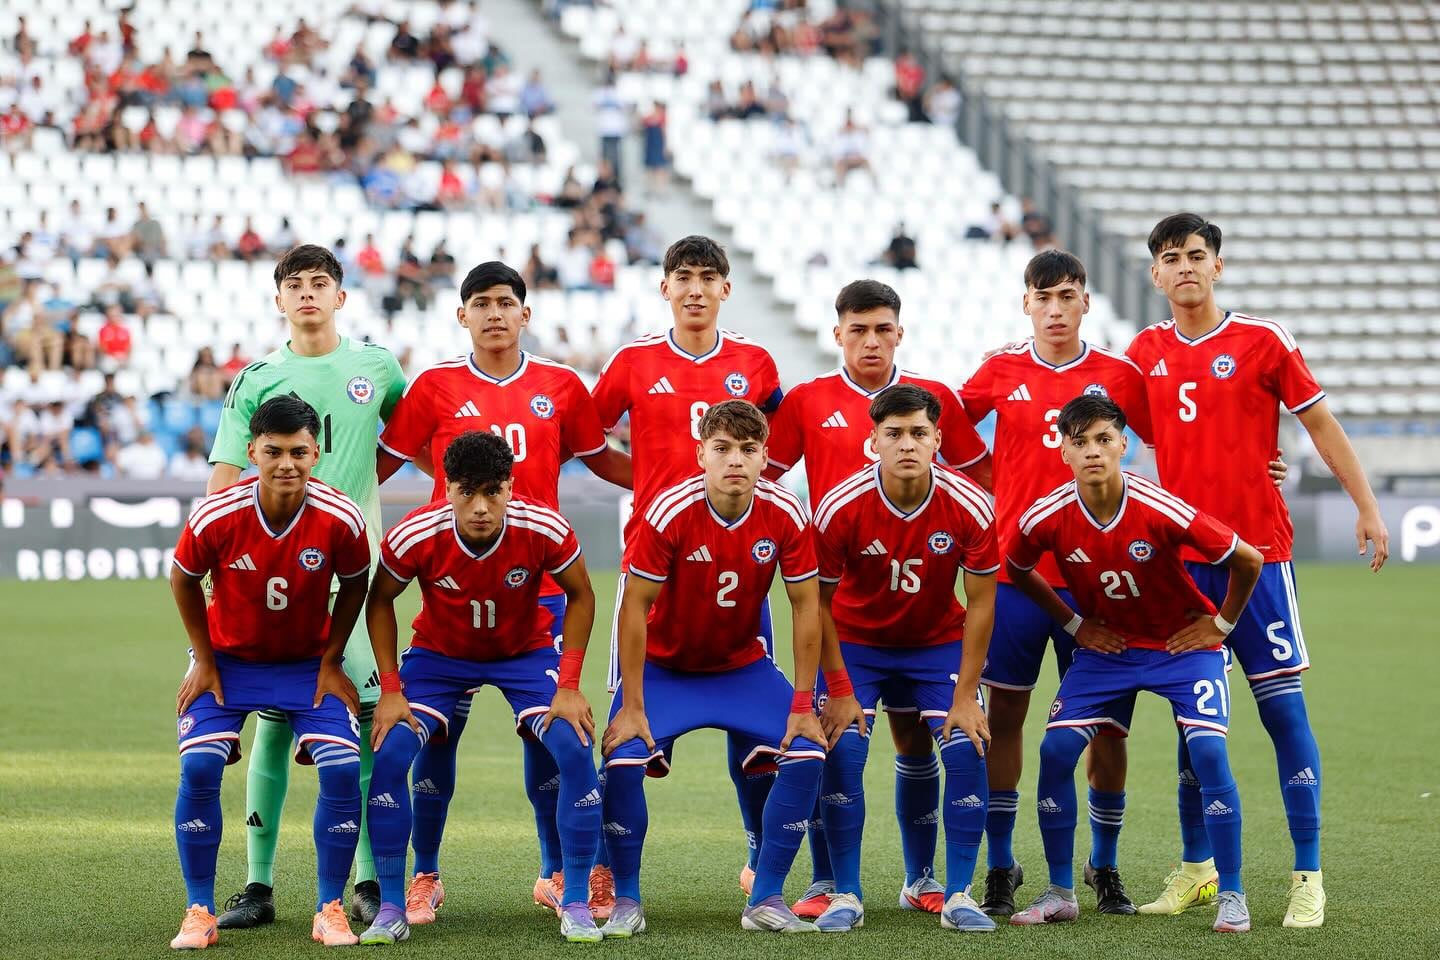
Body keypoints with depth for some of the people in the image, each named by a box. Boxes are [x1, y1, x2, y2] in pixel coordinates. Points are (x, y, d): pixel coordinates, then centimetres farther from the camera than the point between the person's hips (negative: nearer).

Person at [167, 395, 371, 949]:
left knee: (342, 769, -17)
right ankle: (200, 912, -4)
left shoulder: (341, 519, -22)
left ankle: (330, 910, -1)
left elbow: (354, 586, -3)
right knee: (198, 768, -18)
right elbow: (183, 580, -4)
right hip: (229, 659, 0)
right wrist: (204, 661, -3)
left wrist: (330, 664, -5)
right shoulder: (216, 516, -24)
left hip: (309, 663, 0)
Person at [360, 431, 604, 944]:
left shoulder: (543, 530, -29)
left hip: (527, 651, 0)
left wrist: (569, 686, -16)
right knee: (389, 753, -19)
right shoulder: (413, 536, -28)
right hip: (439, 653, 0)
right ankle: (391, 907, -5)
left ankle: (576, 906, -5)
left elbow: (580, 596, -10)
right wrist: (390, 689, -14)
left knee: (575, 752, -19)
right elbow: (380, 601, -8)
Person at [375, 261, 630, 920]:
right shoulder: (436, 386, 0)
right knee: (439, 727, 1)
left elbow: (600, 458, 17)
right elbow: (383, 461, 5)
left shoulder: (561, 387, 5)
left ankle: (556, 873, 15)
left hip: (536, 582, 1)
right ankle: (425, 876, 11)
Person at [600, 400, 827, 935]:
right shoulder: (669, 512, -24)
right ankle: (626, 902, -5)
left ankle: (766, 900, -4)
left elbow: (805, 607, -9)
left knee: (806, 755, -16)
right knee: (624, 760, -24)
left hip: (744, 669, 3)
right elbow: (635, 607, -19)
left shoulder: (787, 515, -16)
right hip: (664, 667, -2)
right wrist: (632, 706, -20)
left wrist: (802, 706, -11)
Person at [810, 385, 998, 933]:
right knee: (842, 749, -17)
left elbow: (980, 603, -13)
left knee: (966, 749, -15)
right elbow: (819, 602, -13)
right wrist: (839, 691, -15)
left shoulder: (970, 507, -22)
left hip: (939, 643, 1)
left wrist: (966, 696, -15)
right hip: (856, 643, -1)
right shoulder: (840, 508, -24)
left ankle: (958, 896, -6)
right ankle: (846, 895, -6)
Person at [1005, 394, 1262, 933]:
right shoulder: (1046, 519, -18)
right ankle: (1060, 893, 3)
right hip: (1105, 645, 3)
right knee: (1056, 749, -11)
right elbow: (1017, 572, 7)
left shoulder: (1162, 510, -27)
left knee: (1208, 750, -20)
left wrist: (1220, 624, -5)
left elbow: (1247, 560, -15)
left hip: (1183, 642, -3)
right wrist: (1074, 624, 2)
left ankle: (1231, 895, -8)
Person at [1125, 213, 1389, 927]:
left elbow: (1320, 423, 3)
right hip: (1179, 559, 3)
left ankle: (1308, 877, -2)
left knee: (1283, 708, -5)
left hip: (1257, 552, -3)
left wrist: (1367, 508, 1)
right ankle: (1195, 869, 17)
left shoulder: (1263, 341, -2)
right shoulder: (1145, 352, 8)